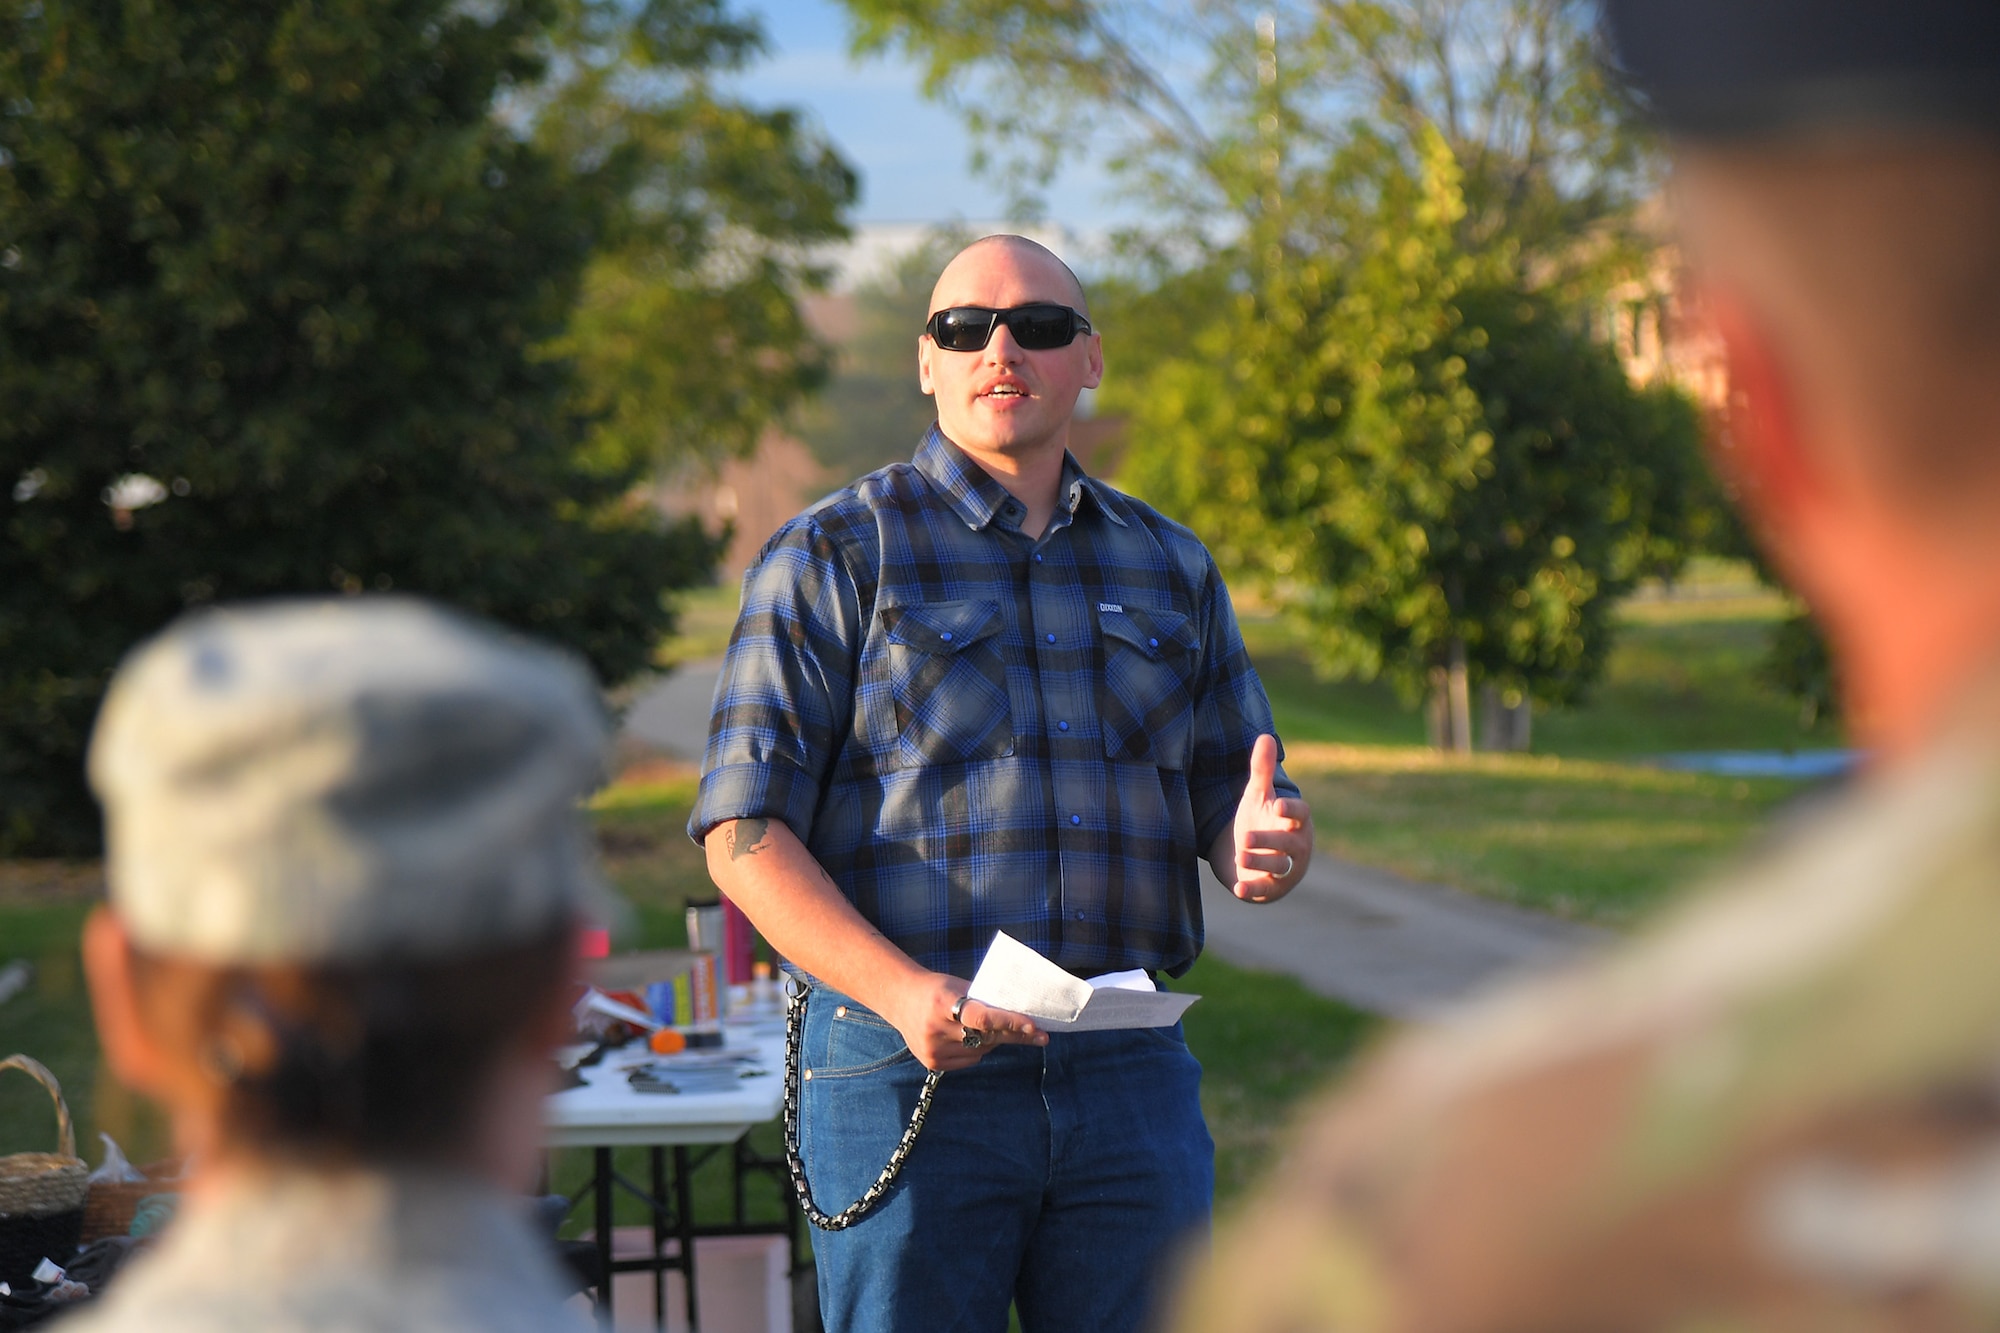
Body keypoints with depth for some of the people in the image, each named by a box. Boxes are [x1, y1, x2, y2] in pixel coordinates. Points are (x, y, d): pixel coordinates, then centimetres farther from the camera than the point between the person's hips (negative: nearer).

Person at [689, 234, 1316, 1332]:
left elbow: (1229, 807, 19)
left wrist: (1267, 849, -7)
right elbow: (744, 832, -4)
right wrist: (905, 994, -19)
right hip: (903, 1073, -3)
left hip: (1130, 1079, 4)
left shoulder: (1171, 571, 16)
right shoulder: (834, 554, 3)